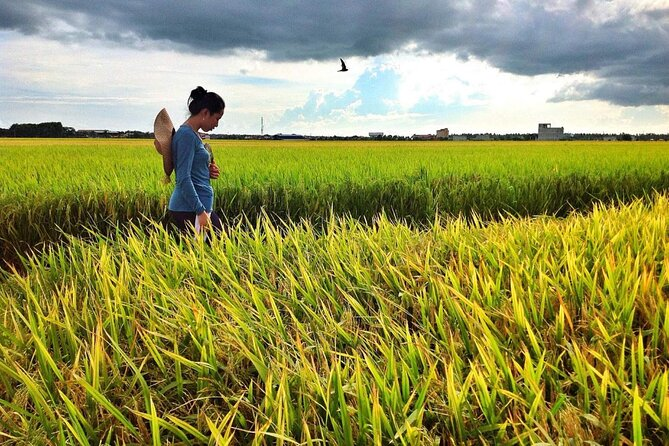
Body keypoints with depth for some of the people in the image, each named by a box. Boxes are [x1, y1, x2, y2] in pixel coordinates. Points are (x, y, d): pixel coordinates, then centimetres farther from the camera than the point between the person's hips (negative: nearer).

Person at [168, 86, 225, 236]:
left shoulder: (193, 134, 15)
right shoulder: (187, 135, -13)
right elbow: (183, 178, -20)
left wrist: (209, 172, 3)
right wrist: (200, 212, -22)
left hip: (199, 206, 10)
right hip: (189, 211, -10)